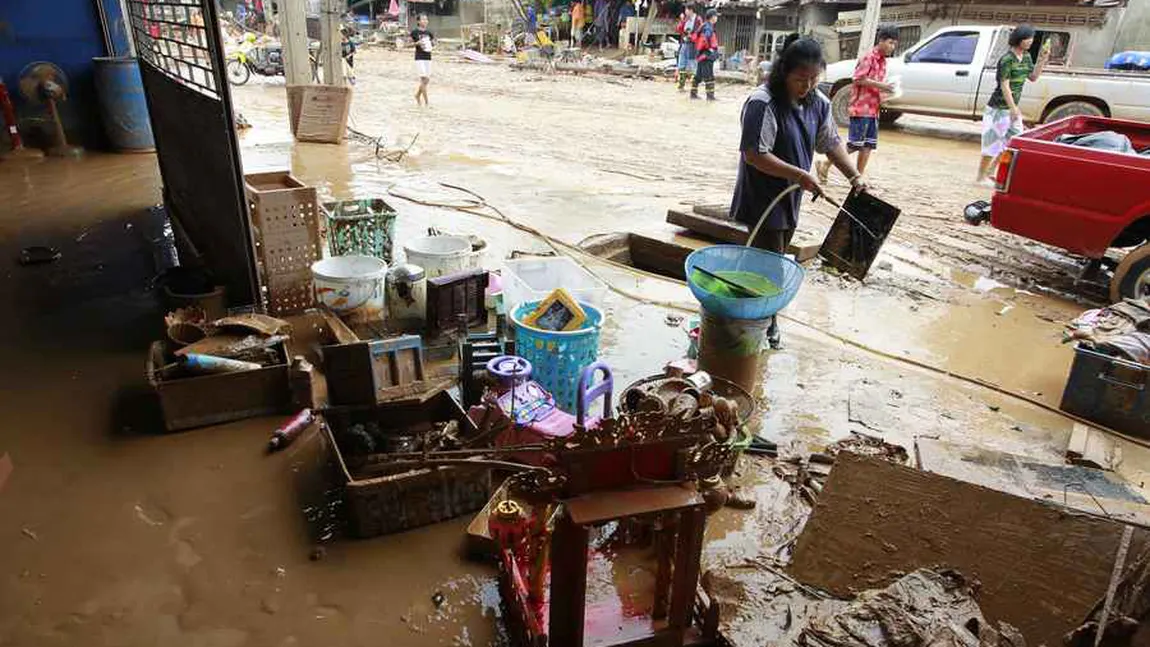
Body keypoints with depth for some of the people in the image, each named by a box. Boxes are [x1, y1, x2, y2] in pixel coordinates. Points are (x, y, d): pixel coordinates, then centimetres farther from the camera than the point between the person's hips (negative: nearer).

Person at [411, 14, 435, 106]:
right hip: (419, 58, -6)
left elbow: (433, 44, 20)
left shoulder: (428, 33, 8)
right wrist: (417, 43, -18)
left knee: (427, 79, 10)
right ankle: (426, 102, -5)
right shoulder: (415, 32, -5)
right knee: (424, 78, -9)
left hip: (428, 58, 6)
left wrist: (433, 42, -2)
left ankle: (417, 95, 33)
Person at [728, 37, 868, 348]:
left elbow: (831, 143, 15)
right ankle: (766, 326, 14)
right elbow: (754, 155, -24)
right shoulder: (763, 103, -20)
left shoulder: (818, 103, 4)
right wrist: (801, 175, -24)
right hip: (762, 198, -8)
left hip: (790, 198, 8)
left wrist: (855, 176, 4)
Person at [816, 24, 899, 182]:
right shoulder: (868, 57, -11)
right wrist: (881, 86, -18)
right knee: (854, 144, -7)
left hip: (873, 108, 9)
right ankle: (825, 164, 6)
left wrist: (886, 90, 6)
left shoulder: (883, 61, 15)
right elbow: (858, 79, -18)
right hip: (861, 108, -9)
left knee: (869, 145, 6)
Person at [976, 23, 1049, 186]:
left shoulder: (1026, 57, 8)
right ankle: (981, 177, 9)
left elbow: (1033, 77, 15)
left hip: (1012, 107, 9)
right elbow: (1004, 86, -20)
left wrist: (1043, 60, 0)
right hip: (998, 108, -8)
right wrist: (1013, 108, -21)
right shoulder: (1007, 59, -18)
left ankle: (990, 171, 21)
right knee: (993, 142, -1)